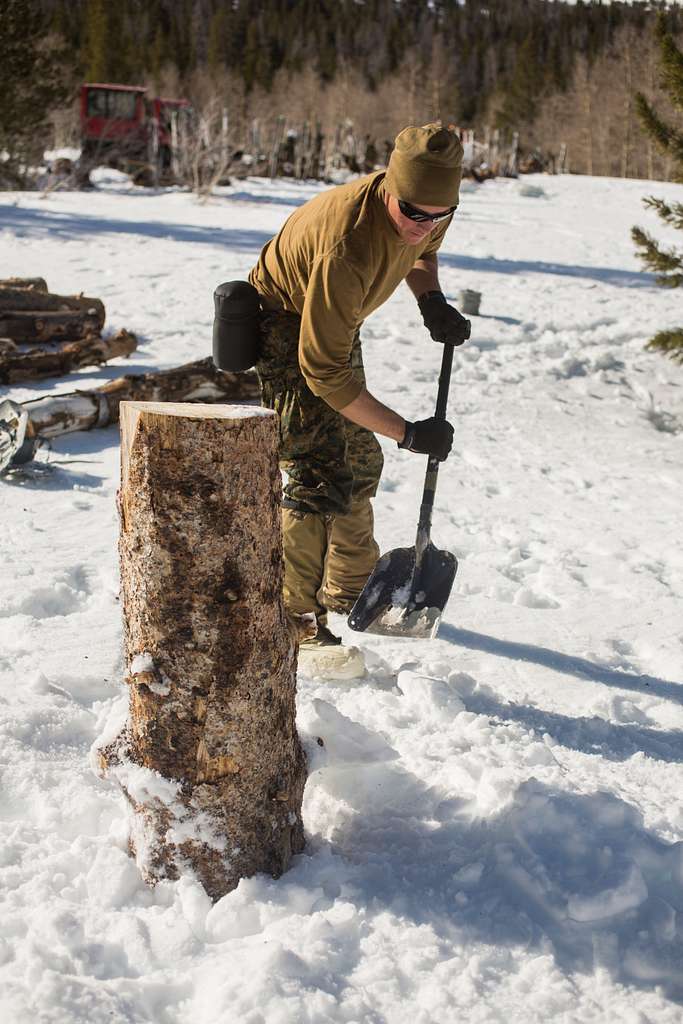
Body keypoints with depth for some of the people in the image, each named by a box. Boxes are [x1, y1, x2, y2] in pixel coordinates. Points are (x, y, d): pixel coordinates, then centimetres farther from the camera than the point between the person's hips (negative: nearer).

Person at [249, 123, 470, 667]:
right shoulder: (348, 245, -41)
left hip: (335, 321, 8)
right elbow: (323, 371, -36)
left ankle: (349, 594, 38)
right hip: (283, 327, -8)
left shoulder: (430, 211, -18)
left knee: (360, 463, 17)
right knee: (321, 478, -19)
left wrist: (432, 300, -11)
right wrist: (407, 432, -32)